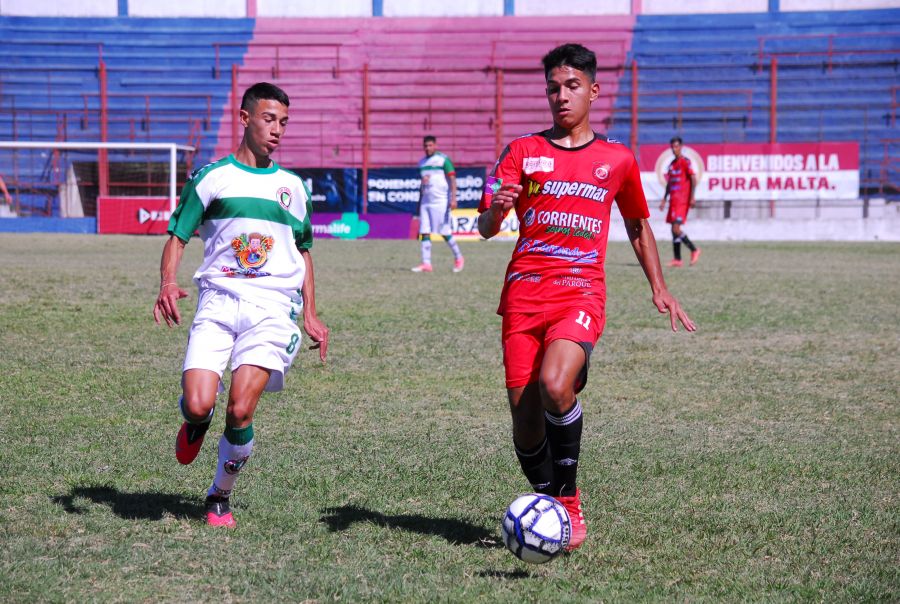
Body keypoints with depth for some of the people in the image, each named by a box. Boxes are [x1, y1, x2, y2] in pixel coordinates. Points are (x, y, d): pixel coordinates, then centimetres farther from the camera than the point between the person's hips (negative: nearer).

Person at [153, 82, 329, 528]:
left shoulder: (293, 186, 16)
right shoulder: (212, 177, 8)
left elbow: (303, 253, 24)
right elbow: (177, 237, 8)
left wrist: (311, 315, 16)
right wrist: (167, 284, -12)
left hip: (272, 306, 1)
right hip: (217, 300, -1)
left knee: (240, 411, -14)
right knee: (197, 405, -17)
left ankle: (220, 497, 10)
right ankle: (196, 422, 23)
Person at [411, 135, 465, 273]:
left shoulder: (443, 159, -4)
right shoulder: (422, 162, 15)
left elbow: (452, 179, -9)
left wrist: (453, 199, -19)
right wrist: (419, 203, 22)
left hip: (440, 201, -6)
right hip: (425, 202, 6)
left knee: (445, 232, -4)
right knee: (424, 232, -3)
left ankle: (458, 258, 14)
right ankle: (426, 264, -4)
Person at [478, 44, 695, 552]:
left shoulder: (618, 159, 13)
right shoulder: (523, 152, 10)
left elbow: (638, 224, 26)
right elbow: (486, 229, 3)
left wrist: (659, 288, 18)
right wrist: (496, 209, -21)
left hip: (582, 294, -2)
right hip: (524, 293, 2)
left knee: (555, 386, -28)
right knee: (525, 414, -2)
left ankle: (567, 498, -9)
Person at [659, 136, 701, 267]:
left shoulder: (685, 161, -8)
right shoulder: (672, 164, 17)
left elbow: (693, 179, -13)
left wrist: (692, 198, -18)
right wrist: (664, 199, 20)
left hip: (682, 201, -8)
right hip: (673, 200, 8)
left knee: (676, 228, -15)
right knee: (674, 229, 6)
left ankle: (694, 250, -2)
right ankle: (677, 259, 8)